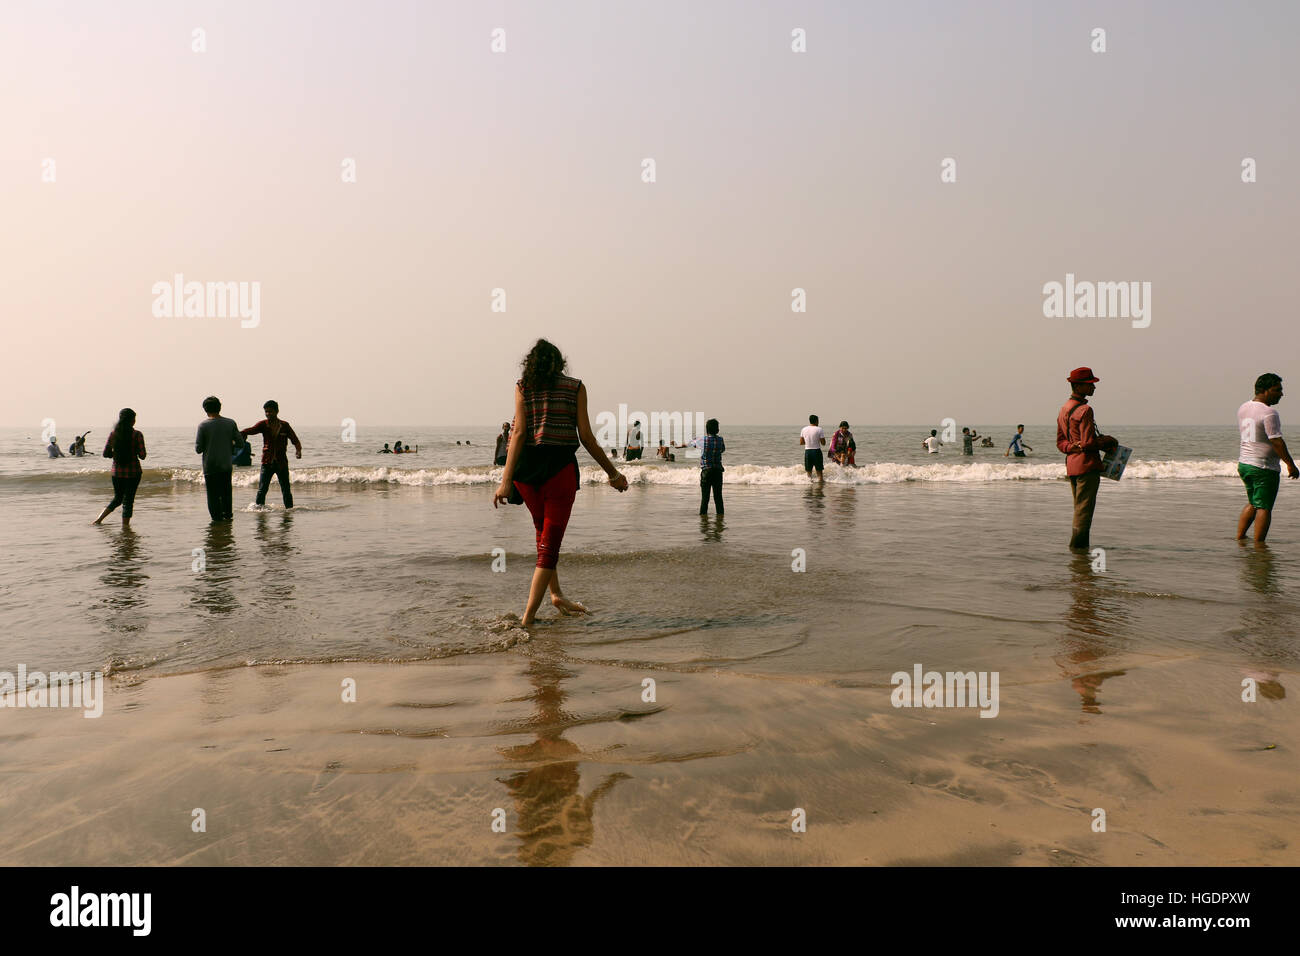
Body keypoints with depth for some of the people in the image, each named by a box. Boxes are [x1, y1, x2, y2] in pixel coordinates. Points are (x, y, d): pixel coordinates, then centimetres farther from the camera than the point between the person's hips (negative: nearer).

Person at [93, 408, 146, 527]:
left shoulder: (113, 434, 0)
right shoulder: (137, 435, -11)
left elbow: (105, 454, 1)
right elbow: (142, 456, -10)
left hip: (117, 471, 4)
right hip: (132, 472, -4)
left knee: (117, 498, 21)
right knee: (128, 500, 4)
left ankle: (98, 519, 18)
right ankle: (125, 526, 5)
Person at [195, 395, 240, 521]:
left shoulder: (203, 425, -9)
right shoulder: (230, 423, -4)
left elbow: (198, 449, -8)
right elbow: (240, 443, 0)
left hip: (210, 466, -3)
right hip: (226, 464, 3)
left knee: (213, 494, 6)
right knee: (226, 492, 18)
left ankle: (217, 517, 7)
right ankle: (228, 514, 23)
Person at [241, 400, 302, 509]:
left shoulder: (285, 425, 2)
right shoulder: (263, 424, 2)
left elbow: (295, 440, 3)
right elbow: (250, 430, -14)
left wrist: (298, 450, -18)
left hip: (282, 463, 0)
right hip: (267, 462, 0)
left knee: (286, 490, 4)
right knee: (262, 489, -5)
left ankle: (290, 509, 16)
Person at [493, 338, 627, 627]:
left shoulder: (523, 386, 7)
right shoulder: (575, 387, 5)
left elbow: (519, 432, -4)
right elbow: (586, 437, -1)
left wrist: (506, 479, -9)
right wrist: (613, 473, 8)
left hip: (526, 466, 3)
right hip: (560, 466, -3)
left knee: (543, 532, 24)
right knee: (550, 541, 1)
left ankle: (556, 594, 32)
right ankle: (528, 618, -4)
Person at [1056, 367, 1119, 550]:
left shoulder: (1063, 409, 15)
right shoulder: (1085, 410, -14)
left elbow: (1060, 441, 18)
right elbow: (1088, 442, -19)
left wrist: (1073, 447, 4)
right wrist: (1108, 442, -4)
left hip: (1071, 464, 9)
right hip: (1087, 464, -9)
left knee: (1079, 509, 15)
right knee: (1084, 509, -4)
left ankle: (1081, 546, 18)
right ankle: (1078, 546, -3)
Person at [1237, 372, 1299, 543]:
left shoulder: (1243, 408, 9)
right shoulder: (1269, 412, -18)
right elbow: (1277, 441, -19)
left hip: (1244, 463, 9)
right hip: (1264, 468, -9)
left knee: (1253, 503, 21)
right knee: (1264, 507, -2)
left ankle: (1239, 537, 21)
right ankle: (1258, 544, 0)